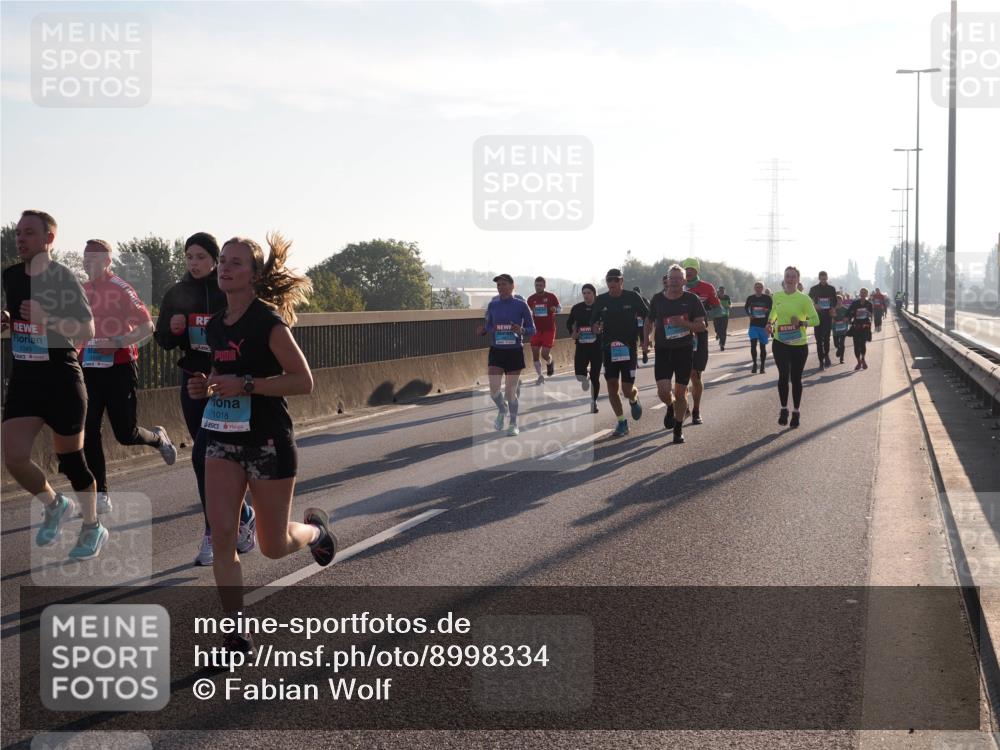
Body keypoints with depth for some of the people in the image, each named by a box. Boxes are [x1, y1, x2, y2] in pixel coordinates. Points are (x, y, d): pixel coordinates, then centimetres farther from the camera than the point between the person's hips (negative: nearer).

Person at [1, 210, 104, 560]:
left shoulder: (63, 279, -10)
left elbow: (87, 331, -12)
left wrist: (48, 319, -26)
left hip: (61, 378, -5)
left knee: (70, 459, 5)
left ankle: (93, 527, 26)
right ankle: (55, 506, 21)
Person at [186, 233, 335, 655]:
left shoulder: (269, 322, -13)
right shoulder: (216, 326, 8)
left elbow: (303, 381, -16)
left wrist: (245, 385, -23)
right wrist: (206, 387, 3)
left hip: (268, 441, -6)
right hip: (222, 439, 6)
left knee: (274, 547, 6)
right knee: (221, 537, -7)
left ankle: (315, 530, 42)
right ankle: (237, 635, 0)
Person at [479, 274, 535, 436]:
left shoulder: (521, 305, -5)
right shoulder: (493, 305, 4)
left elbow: (532, 330, -1)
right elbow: (488, 326, 12)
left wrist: (521, 331, -22)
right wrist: (483, 331, -11)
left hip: (515, 351, -2)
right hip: (496, 350, 2)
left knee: (510, 391, 2)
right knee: (494, 390, -6)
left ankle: (514, 424, 23)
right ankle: (502, 410, 27)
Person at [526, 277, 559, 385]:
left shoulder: (551, 297, -5)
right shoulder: (531, 299, 4)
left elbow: (559, 308, 5)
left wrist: (555, 309, -18)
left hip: (549, 329, -3)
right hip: (536, 329, 3)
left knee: (545, 354, -9)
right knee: (535, 354, -1)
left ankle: (550, 363, 27)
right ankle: (540, 376, 13)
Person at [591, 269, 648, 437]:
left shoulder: (632, 297, -3)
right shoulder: (601, 300, 4)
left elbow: (647, 318, 5)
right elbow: (593, 321, 12)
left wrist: (646, 340, -3)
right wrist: (595, 327, -12)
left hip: (629, 348, -3)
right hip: (608, 348, 3)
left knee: (627, 390, -5)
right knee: (612, 387, -2)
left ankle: (634, 399, 32)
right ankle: (622, 422, 12)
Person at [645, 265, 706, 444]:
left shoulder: (691, 299, -3)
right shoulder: (657, 299, 2)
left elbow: (702, 326, -4)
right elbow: (649, 321, 17)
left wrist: (683, 323, -20)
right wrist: (646, 338, 3)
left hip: (685, 350, -1)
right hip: (663, 350, 1)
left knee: (680, 392, 4)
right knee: (663, 390, -13)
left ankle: (678, 428, 22)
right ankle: (670, 407, 23)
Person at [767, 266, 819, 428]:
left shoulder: (804, 298, -8)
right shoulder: (777, 296, 4)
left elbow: (815, 320, -8)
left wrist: (801, 323, -24)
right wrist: (770, 323, 6)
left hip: (799, 344, -1)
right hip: (780, 342, 2)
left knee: (796, 378, 7)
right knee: (783, 374, -15)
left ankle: (795, 413, 21)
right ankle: (784, 409, -3)